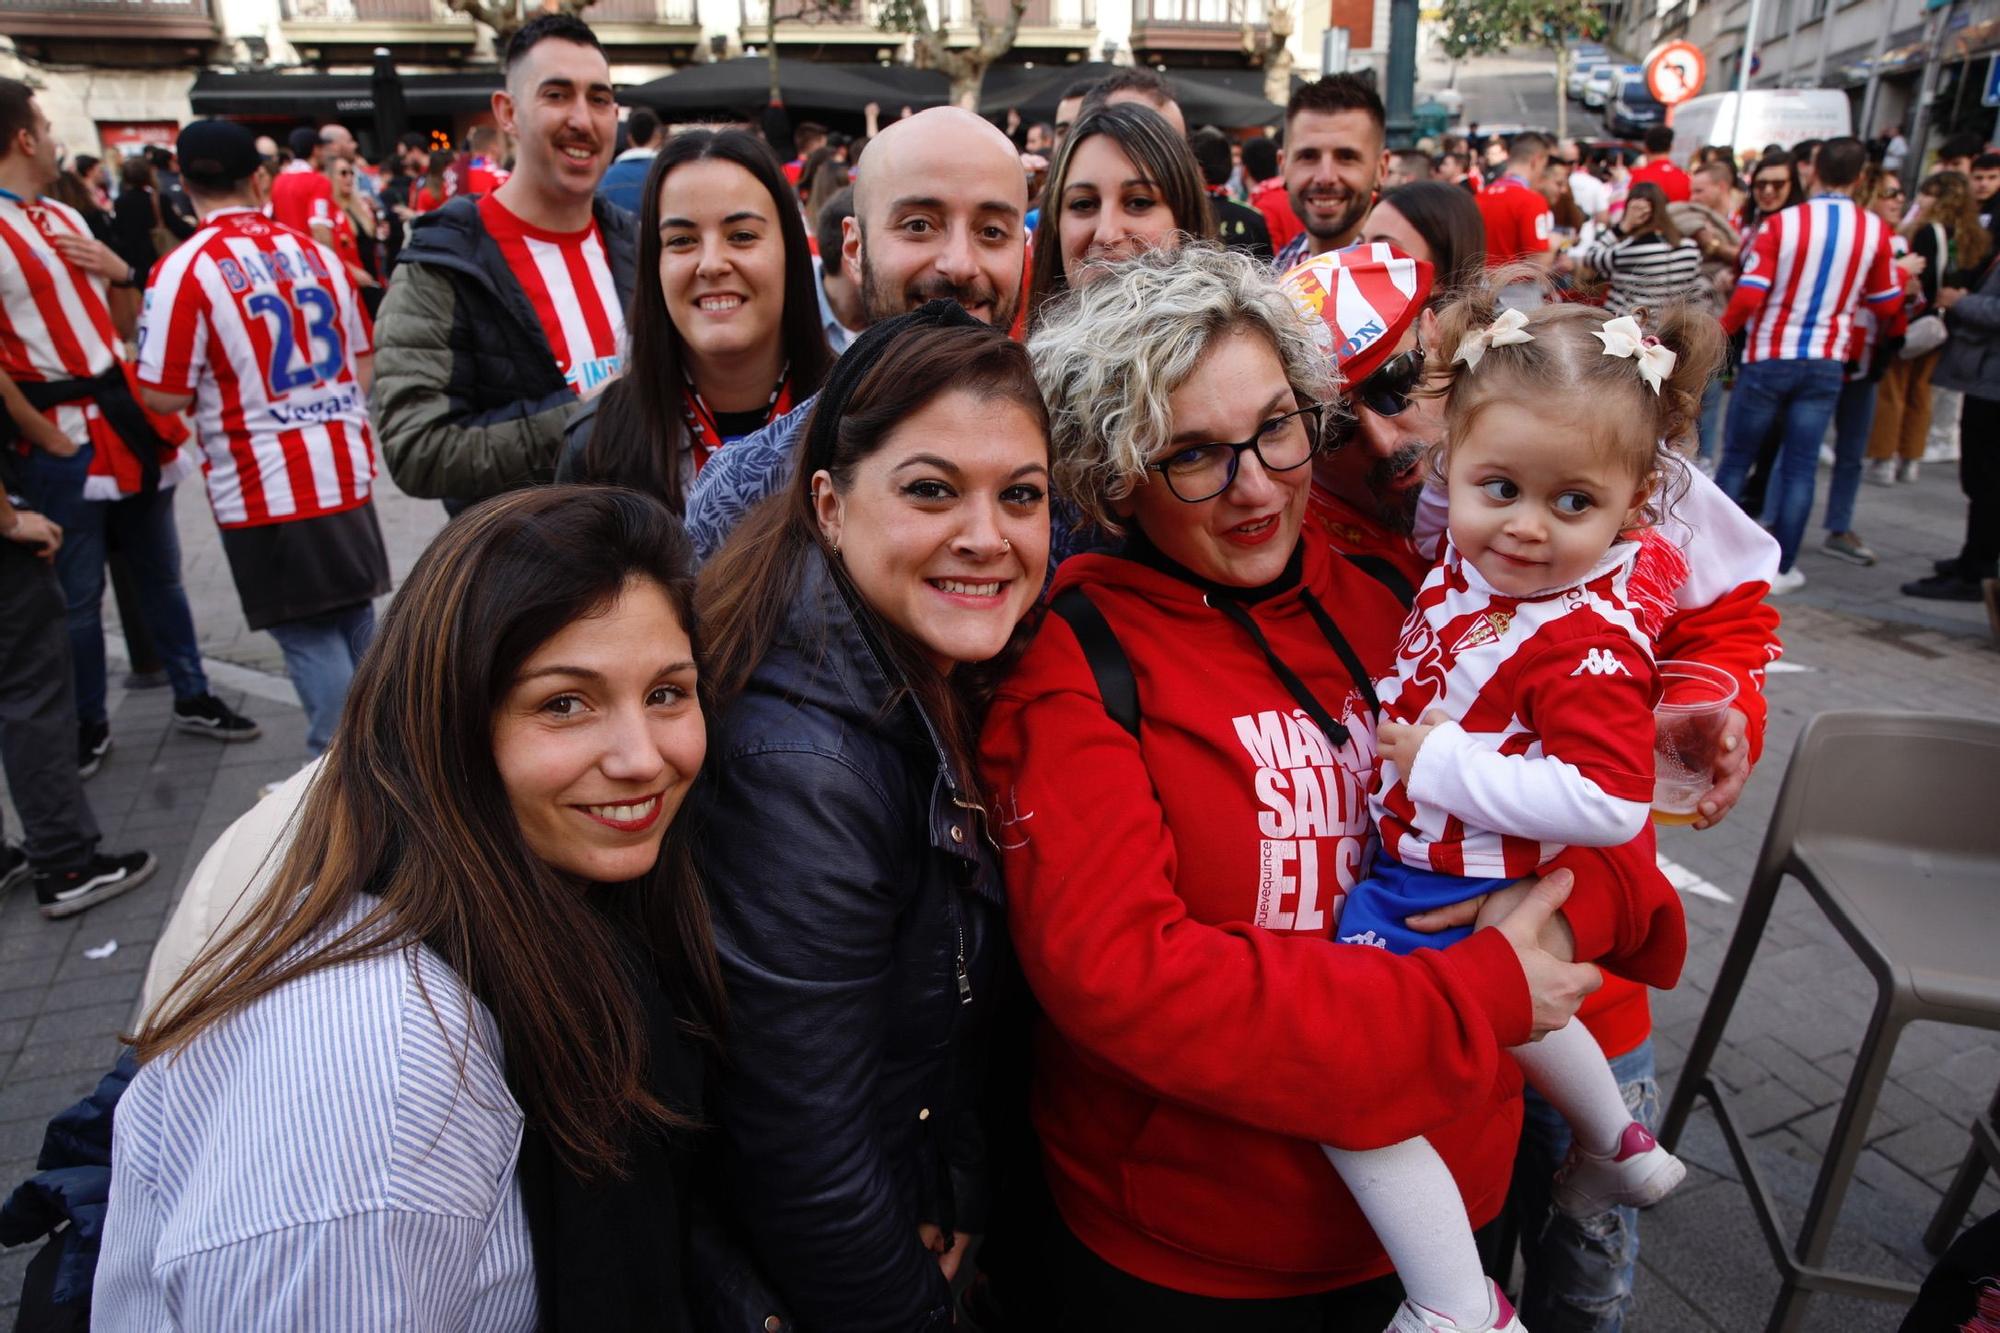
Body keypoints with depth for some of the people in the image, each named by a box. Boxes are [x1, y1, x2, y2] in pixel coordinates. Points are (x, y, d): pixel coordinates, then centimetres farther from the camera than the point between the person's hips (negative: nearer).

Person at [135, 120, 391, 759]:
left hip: (264, 490, -5)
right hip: (346, 474, 5)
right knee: (356, 626, 17)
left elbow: (166, 396, -12)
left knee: (311, 640, 3)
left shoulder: (186, 268, -11)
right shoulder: (316, 252, 5)